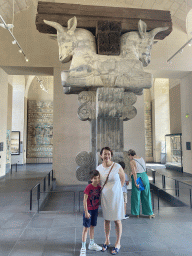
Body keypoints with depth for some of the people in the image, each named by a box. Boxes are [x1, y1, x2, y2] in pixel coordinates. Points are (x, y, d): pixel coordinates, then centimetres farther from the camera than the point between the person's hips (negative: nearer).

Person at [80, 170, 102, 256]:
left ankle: (91, 244, 35)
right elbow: (85, 200, -18)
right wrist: (86, 212, -18)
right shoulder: (88, 187, -20)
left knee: (92, 226, 19)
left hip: (95, 209, 6)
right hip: (88, 210, -6)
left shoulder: (99, 187, -2)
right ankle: (83, 247, 13)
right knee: (86, 228, 2)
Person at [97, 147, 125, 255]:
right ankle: (107, 241, 35)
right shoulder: (99, 168, -3)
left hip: (116, 196, -3)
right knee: (106, 219, 16)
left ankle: (118, 243, 27)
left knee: (117, 220, 8)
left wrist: (115, 189, 7)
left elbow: (123, 180, 3)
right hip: (104, 197, 3)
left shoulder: (117, 167, -13)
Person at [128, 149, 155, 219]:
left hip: (137, 178, -6)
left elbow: (134, 173, -19)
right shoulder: (142, 158, 7)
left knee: (136, 196, 9)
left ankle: (137, 213, 20)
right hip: (145, 176, 6)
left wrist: (136, 183, -16)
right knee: (146, 196, 14)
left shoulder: (132, 161, -13)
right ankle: (149, 213, 20)